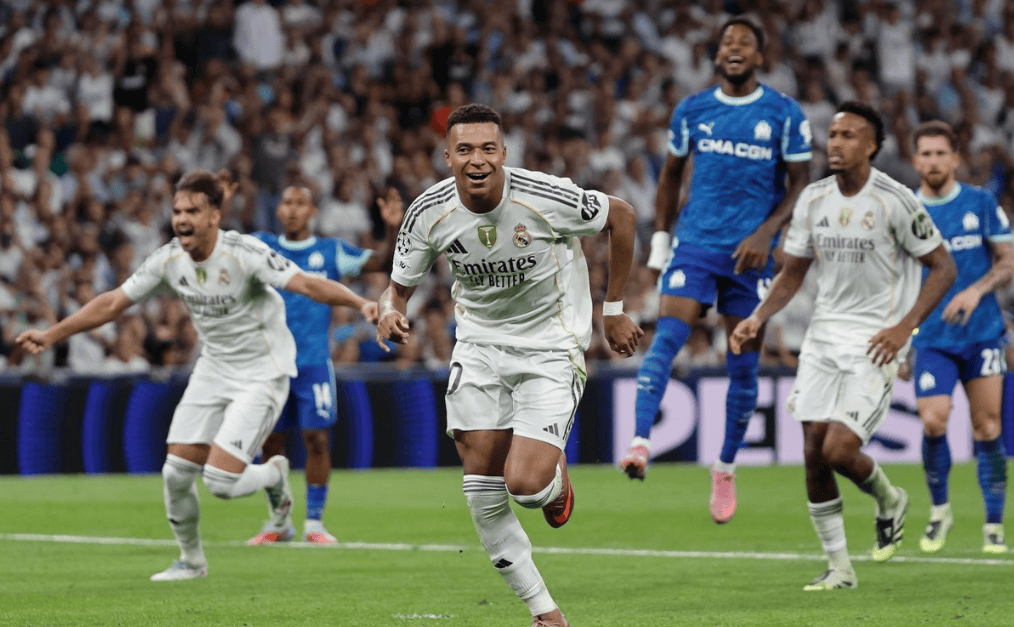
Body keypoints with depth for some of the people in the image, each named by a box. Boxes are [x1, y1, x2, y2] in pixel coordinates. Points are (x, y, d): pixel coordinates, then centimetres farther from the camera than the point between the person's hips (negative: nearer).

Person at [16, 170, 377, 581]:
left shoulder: (245, 254, -23)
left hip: (261, 374, -6)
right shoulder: (169, 260, -6)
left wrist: (360, 303, -47)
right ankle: (191, 560, 25)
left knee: (220, 481, -18)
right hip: (213, 370, 6)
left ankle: (274, 475, 17)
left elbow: (306, 285, -31)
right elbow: (113, 302, 4)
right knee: (176, 474, 0)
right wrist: (50, 335, 5)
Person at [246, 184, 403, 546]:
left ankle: (314, 522, 2)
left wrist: (393, 229, -11)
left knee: (317, 438, -7)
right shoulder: (260, 246, 8)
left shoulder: (330, 252, 6)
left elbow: (383, 263, 6)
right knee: (270, 442, 3)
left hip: (313, 362, -1)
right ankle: (278, 522, 16)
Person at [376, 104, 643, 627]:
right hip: (479, 344, 4)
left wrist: (614, 310, 1)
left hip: (551, 348, -4)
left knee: (526, 484, -17)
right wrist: (390, 312, -22)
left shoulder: (546, 197, -21)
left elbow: (622, 217, -4)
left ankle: (556, 480, 24)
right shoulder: (429, 213, -11)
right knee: (481, 485, -4)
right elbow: (399, 286, 3)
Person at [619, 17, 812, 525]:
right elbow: (671, 175, 18)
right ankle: (640, 444, -30)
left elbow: (800, 184, 1)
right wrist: (659, 237, 12)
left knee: (744, 363, 5)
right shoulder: (691, 111, 7)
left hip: (751, 253, 0)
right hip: (695, 243, 0)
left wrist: (766, 233, -13)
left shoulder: (785, 115, 0)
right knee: (667, 336, -20)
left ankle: (725, 468, 20)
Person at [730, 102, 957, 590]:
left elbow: (943, 267, -6)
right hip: (823, 337, 5)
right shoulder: (813, 199, 5)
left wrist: (905, 326, -17)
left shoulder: (895, 201, -11)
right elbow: (792, 273, 15)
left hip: (876, 343, -5)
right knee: (813, 454, -1)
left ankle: (888, 500, 17)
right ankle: (839, 568, 12)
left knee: (839, 449, -17)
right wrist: (757, 319, -1)